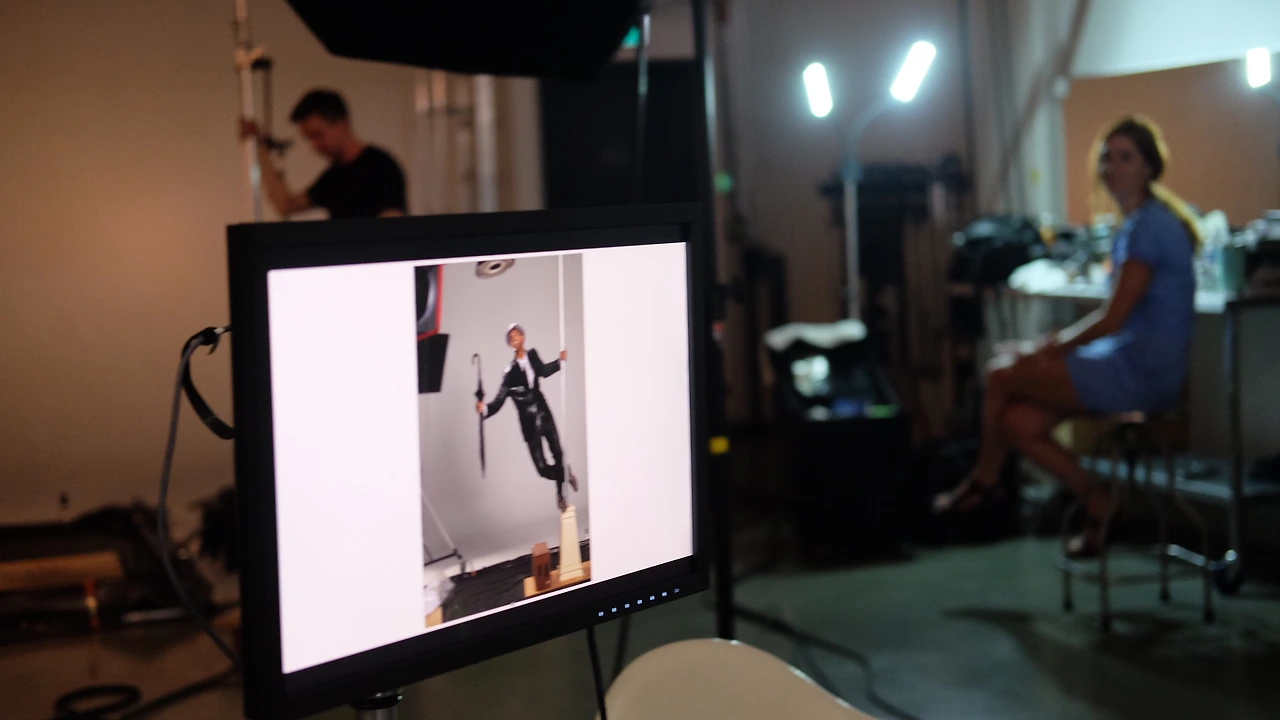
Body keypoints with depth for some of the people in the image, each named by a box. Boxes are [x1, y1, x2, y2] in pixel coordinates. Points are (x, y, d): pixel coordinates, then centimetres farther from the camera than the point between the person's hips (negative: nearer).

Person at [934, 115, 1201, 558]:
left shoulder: (1149, 227, -17)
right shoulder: (1137, 223, 14)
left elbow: (1113, 318, -18)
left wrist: (1046, 349, -7)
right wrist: (1055, 346, 6)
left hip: (1140, 375, -9)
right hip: (1136, 367, 9)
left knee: (1002, 376, -7)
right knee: (1017, 424, 0)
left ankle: (984, 480, 16)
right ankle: (1096, 505, 10)